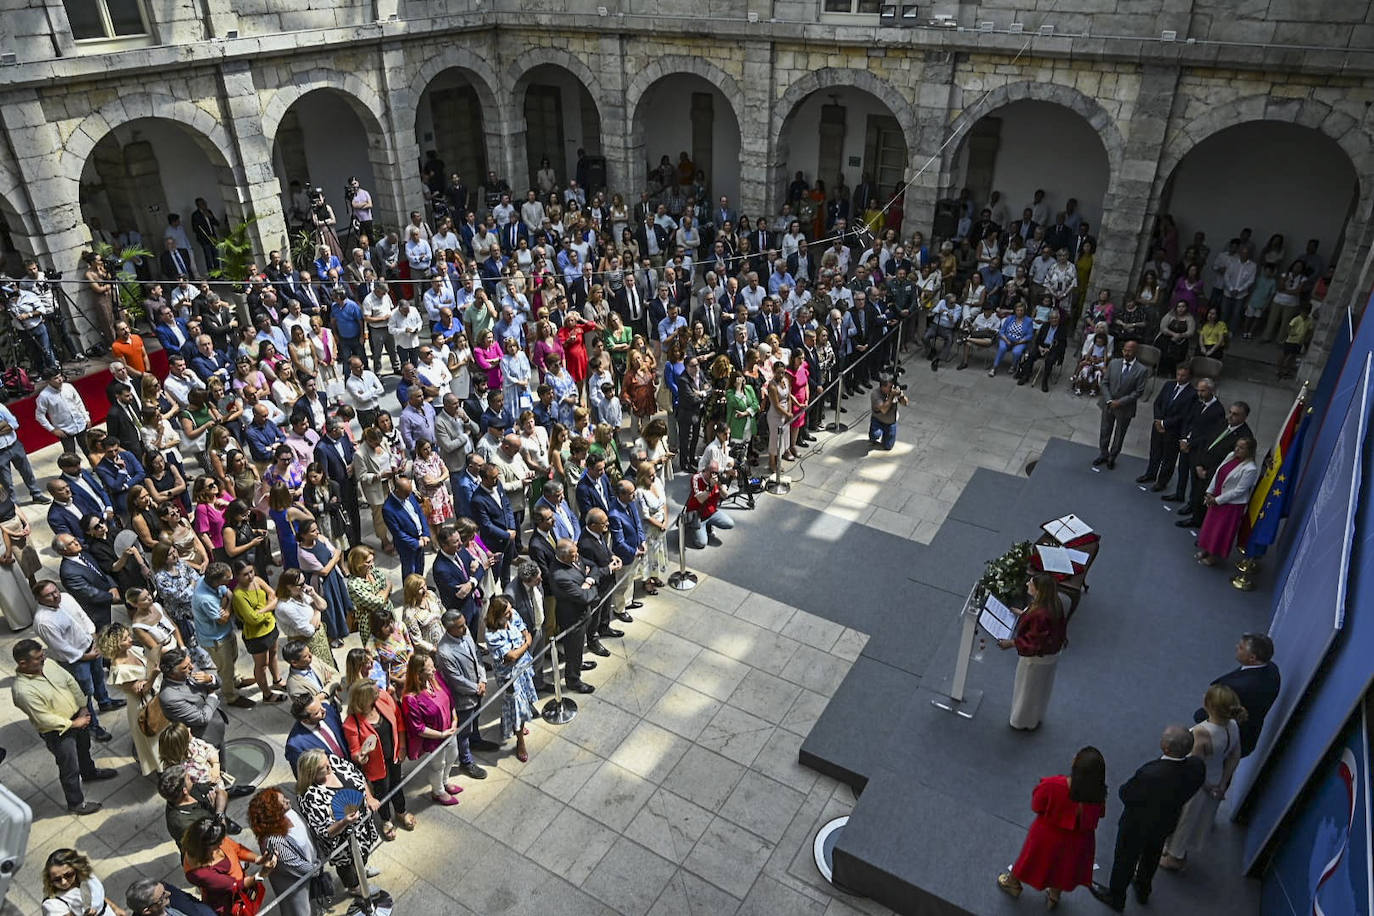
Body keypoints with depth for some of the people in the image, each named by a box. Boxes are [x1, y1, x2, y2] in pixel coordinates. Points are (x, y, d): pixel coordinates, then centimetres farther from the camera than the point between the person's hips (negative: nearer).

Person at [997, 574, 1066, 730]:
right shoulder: (1053, 604, -13)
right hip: (1050, 653, 8)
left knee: (1029, 689, 18)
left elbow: (1034, 642, -31)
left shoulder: (1041, 614, -40)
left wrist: (1011, 643, -23)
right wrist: (1023, 614, 9)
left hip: (1036, 658, -8)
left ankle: (1026, 721, 42)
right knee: (1040, 688, 30)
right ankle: (1036, 717, 53)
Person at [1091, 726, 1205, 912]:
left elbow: (1125, 795, -28)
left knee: (1125, 861, 24)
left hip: (1137, 827, -5)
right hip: (1166, 824, 5)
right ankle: (1143, 890, 61)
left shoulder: (1149, 775, -45)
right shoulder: (1197, 766, -28)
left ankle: (1116, 897, 49)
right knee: (1151, 857, 34)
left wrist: (1128, 785, -8)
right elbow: (1190, 791, -8)